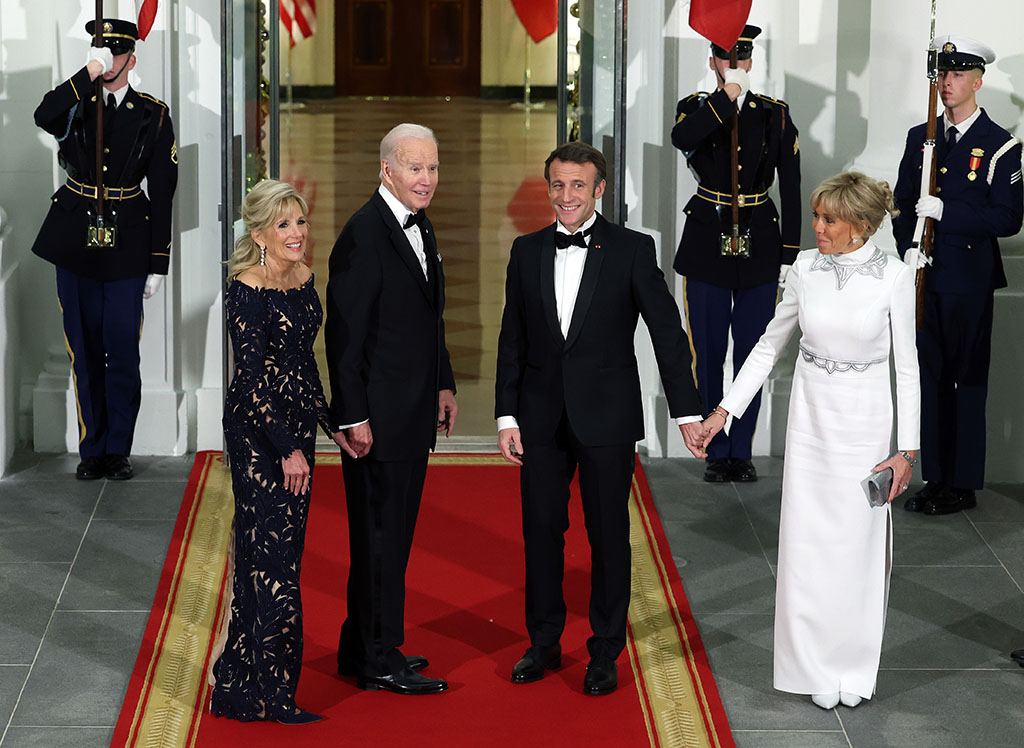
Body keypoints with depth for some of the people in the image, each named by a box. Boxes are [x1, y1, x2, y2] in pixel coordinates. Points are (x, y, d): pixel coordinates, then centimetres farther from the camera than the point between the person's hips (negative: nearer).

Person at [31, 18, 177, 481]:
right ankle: (92, 450, 16)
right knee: (85, 350, 7)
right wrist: (88, 74, -27)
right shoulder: (76, 105, 6)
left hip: (127, 240, -1)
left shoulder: (153, 114, 2)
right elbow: (44, 117, -20)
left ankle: (119, 450, 11)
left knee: (123, 352, -1)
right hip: (75, 237, 2)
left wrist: (158, 264, -2)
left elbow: (162, 192, 1)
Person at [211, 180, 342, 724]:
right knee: (273, 553, -6)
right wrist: (288, 449, -18)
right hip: (257, 431, -8)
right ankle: (270, 693, 1)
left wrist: (330, 422, 17)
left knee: (280, 550, 12)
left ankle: (240, 680, 22)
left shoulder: (304, 279, 8)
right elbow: (250, 378, -18)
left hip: (297, 423, 8)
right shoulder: (247, 290, -17)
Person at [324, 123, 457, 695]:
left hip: (414, 410, 9)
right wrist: (353, 417, -19)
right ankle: (380, 660, 6)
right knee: (381, 534, -2)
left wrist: (444, 384, 16)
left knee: (393, 531, 15)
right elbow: (344, 333, -18)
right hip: (378, 413, -9)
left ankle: (362, 649, 25)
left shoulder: (420, 228, 12)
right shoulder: (364, 234, -17)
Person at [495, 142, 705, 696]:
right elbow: (512, 340, 8)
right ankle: (544, 643, 24)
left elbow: (667, 333, -5)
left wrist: (686, 412, -9)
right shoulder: (527, 251, 6)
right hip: (541, 417, 3)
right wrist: (507, 416, 3)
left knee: (608, 535, 5)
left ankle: (605, 653, 17)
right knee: (541, 530, 9)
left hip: (607, 418, -3)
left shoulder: (632, 250, -4)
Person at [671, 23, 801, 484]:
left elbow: (791, 190, 4)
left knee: (752, 354, 4)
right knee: (710, 354, 3)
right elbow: (682, 139, -23)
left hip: (759, 246, 1)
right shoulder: (696, 109, 2)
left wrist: (790, 255, 0)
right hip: (707, 247, -1)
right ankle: (716, 454, 11)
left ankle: (742, 451, 14)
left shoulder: (775, 115, 4)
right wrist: (728, 97, -27)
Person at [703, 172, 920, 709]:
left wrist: (908, 448, -6)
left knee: (859, 542, 4)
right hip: (810, 415, 3)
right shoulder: (805, 268, -2)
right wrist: (724, 410, 3)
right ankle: (817, 669, 17)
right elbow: (770, 345, 8)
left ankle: (855, 669, 19)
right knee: (808, 542, 5)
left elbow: (906, 366, -4)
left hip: (866, 421, -3)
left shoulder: (893, 277, -10)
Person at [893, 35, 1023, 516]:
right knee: (929, 380, 8)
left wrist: (946, 212, -18)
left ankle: (963, 485, 8)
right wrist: (907, 247, -4)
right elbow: (903, 204, 14)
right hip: (925, 278, 5)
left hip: (969, 282, -5)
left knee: (967, 383, 0)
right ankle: (934, 480, 16)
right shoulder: (920, 138, 11)